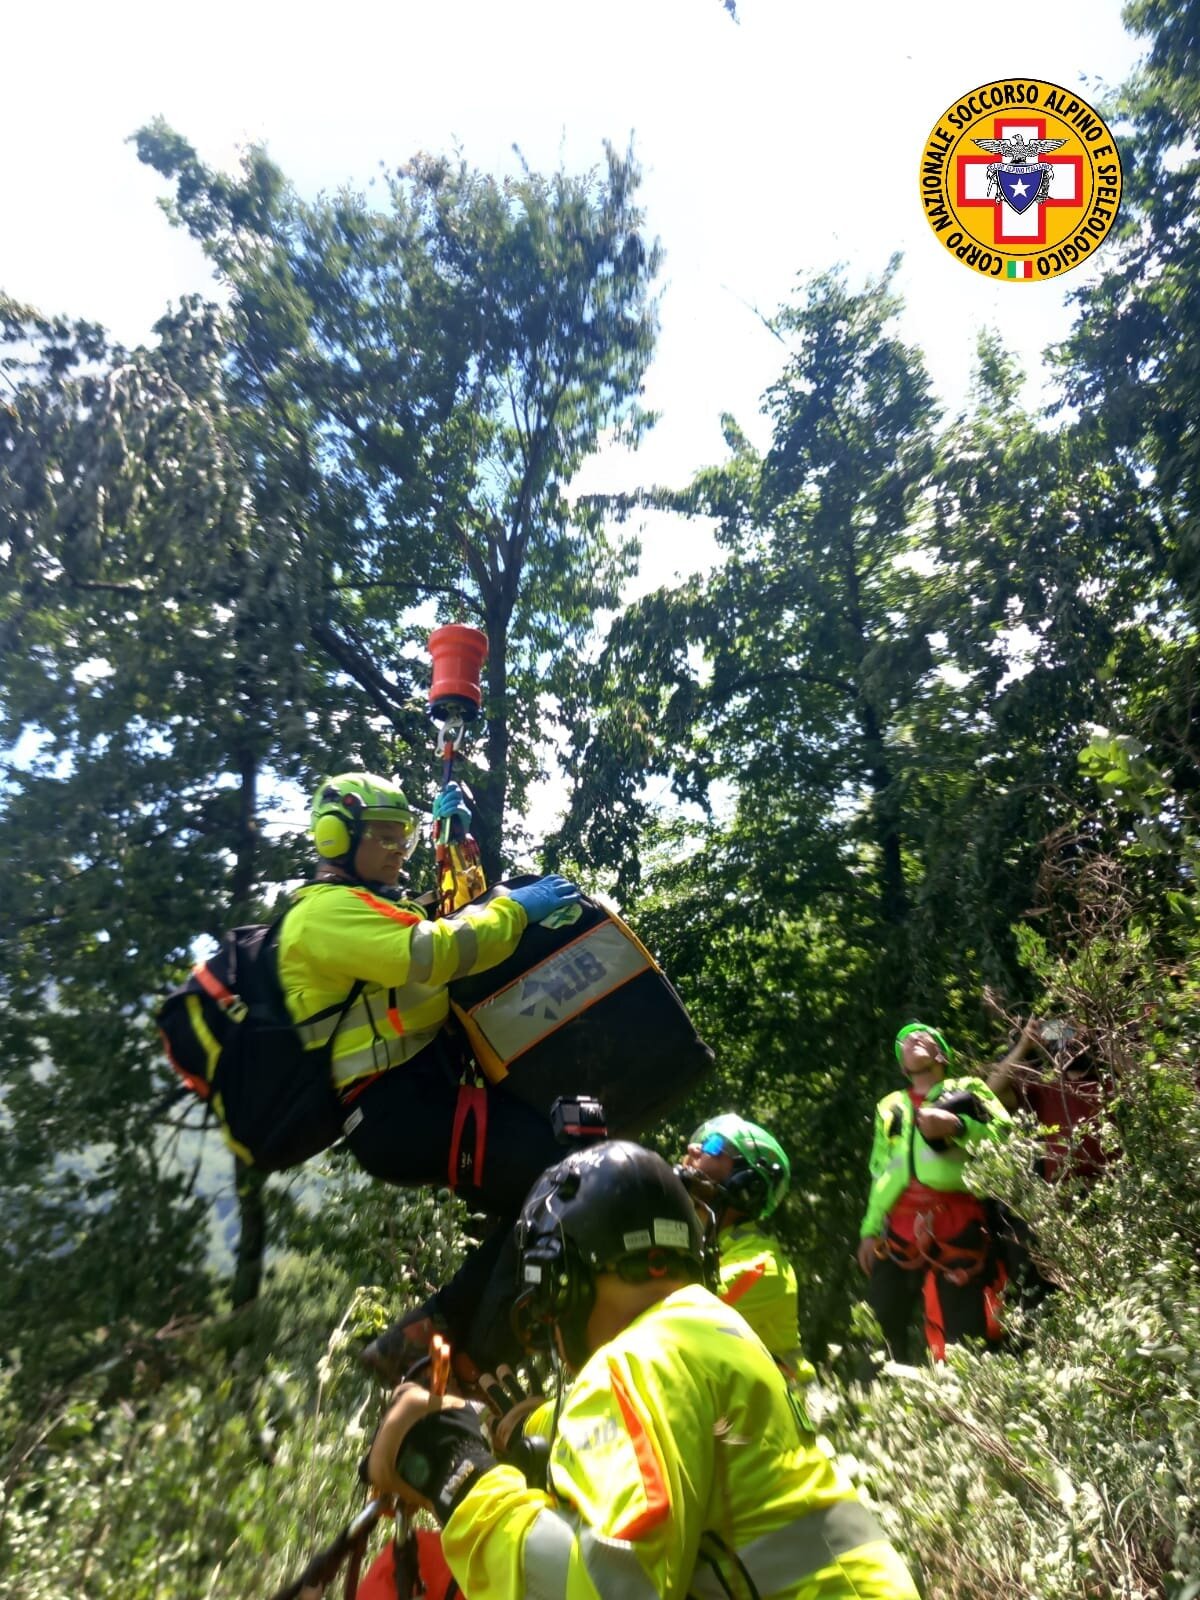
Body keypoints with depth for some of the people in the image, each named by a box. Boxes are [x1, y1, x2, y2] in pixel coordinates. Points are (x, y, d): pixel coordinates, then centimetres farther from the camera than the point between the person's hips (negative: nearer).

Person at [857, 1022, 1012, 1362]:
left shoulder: (968, 1089, 14)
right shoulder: (889, 1107, 26)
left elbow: (1007, 1134, -2)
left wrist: (956, 1125, -15)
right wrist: (870, 1228, 19)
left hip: (956, 1222, -4)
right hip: (899, 1226, 4)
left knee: (965, 1332, -6)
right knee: (880, 1326, 3)